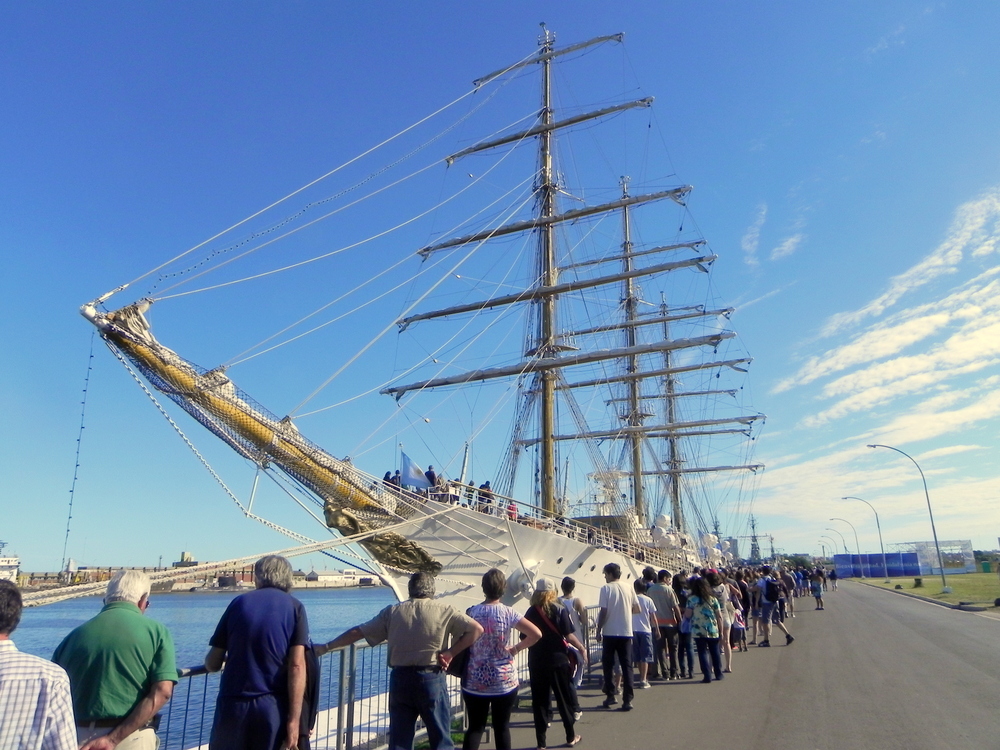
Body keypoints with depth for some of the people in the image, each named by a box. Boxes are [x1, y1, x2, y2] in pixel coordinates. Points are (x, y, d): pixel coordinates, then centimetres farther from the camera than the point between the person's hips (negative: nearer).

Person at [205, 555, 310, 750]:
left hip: (233, 706, 1)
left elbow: (212, 664, 7)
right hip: (274, 707, -1)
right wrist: (294, 720, -11)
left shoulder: (239, 603, 4)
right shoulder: (294, 607, 0)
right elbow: (297, 666, -11)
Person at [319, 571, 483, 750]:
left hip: (400, 679, 2)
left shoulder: (392, 612, 5)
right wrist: (450, 653, -5)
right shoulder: (444, 611, -1)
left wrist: (326, 647, 18)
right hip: (432, 678, -2)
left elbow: (358, 632, 7)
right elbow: (477, 629, -8)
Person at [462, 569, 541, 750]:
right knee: (502, 728, 12)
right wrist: (516, 648, -5)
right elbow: (536, 634, -16)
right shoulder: (508, 613, -10)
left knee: (475, 728, 12)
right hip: (504, 682, -1)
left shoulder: (471, 612, -6)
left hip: (475, 682, 1)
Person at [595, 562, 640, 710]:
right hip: (626, 632, 3)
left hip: (610, 633, -3)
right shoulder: (628, 589, 3)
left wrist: (598, 630, -2)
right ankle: (627, 700, 3)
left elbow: (603, 612, -11)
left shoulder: (606, 588, -8)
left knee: (608, 664, 11)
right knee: (627, 666, 6)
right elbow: (637, 609, 6)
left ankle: (610, 696, 13)